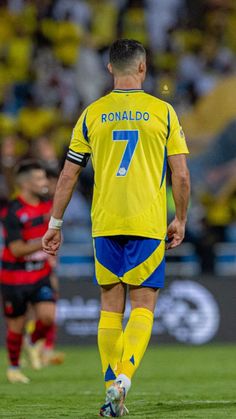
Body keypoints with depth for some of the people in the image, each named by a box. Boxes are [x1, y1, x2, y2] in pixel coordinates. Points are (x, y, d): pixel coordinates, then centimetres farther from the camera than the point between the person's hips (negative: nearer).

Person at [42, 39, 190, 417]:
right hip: (149, 225, -2)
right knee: (143, 307, 1)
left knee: (111, 307, 11)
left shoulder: (92, 114, 5)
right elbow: (181, 176, -1)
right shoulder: (163, 112, 0)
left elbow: (68, 175, 7)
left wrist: (55, 223, 16)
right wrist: (180, 220, 12)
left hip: (105, 225, 2)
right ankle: (123, 378, -19)